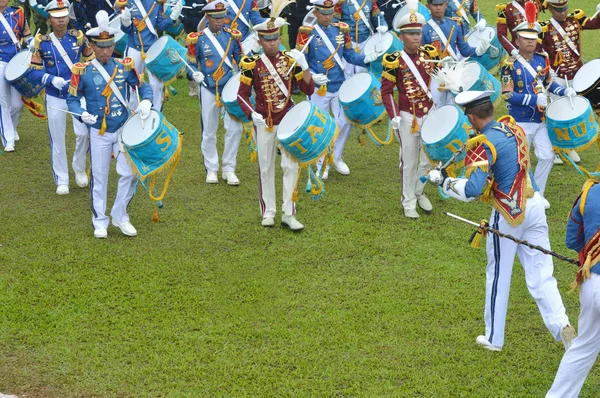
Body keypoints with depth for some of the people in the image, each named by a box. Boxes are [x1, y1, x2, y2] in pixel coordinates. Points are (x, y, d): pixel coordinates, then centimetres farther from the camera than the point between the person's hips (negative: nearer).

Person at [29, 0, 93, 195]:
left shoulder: (78, 37, -5)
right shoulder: (42, 42, -9)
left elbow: (91, 60, 7)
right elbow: (34, 71, -6)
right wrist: (51, 79, -23)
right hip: (55, 98, -1)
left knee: (84, 133, -8)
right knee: (57, 139, 6)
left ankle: (79, 169, 19)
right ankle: (61, 180, 20)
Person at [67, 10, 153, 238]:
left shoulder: (125, 67, -1)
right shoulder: (82, 71, -8)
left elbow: (143, 87, 6)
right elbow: (72, 100, -3)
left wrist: (146, 102, -15)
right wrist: (83, 114, -23)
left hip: (124, 130, 2)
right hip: (99, 133, -2)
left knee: (130, 173, -4)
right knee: (99, 178, 6)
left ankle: (120, 216, 15)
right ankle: (99, 222, 21)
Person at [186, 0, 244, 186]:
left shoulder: (232, 36, 2)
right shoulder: (198, 39, -4)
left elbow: (241, 59, 11)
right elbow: (191, 64, 2)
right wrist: (195, 74, -18)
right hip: (208, 90, -1)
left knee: (235, 128, -6)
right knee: (209, 132, 7)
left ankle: (229, 169, 7)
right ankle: (211, 170, 21)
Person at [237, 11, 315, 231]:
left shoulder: (291, 60, -1)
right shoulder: (252, 64, -5)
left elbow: (309, 90, -4)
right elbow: (242, 95, -1)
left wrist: (304, 65, -16)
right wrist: (251, 114, -17)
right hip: (264, 123, -1)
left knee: (291, 166, -5)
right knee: (266, 168, 7)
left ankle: (288, 213, 0)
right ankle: (268, 212, 18)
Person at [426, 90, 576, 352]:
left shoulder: (483, 145, -16)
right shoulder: (515, 130, 6)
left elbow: (471, 190, -24)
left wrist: (442, 180, -10)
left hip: (509, 214, -6)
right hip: (534, 205, 6)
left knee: (498, 276, 9)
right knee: (540, 274, 9)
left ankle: (493, 339, 20)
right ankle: (562, 327, -5)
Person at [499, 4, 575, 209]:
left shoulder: (542, 60, 1)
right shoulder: (510, 65, -17)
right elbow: (508, 95, -21)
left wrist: (564, 91, -4)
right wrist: (535, 99, -28)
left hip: (542, 119, 6)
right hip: (521, 122, -5)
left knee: (547, 156, 7)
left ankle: (538, 193, 23)